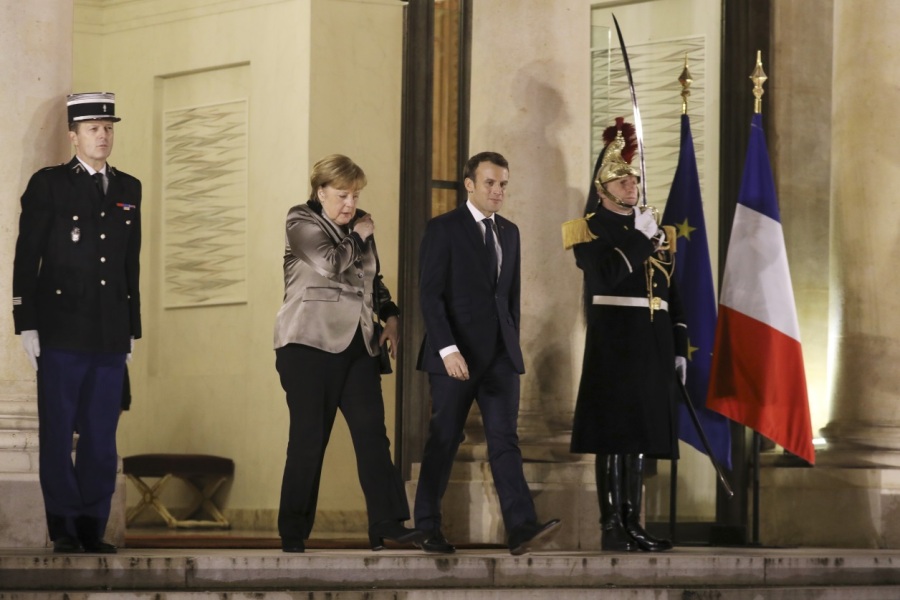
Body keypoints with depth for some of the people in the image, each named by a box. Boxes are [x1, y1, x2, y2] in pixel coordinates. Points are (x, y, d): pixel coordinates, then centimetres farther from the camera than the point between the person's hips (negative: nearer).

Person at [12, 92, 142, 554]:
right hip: (62, 332, -4)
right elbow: (26, 258, -1)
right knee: (57, 434, -1)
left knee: (101, 437, 4)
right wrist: (27, 324, -7)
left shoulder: (128, 190, 13)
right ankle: (64, 528, 4)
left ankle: (93, 528, 10)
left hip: (110, 337, 4)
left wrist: (132, 328, 14)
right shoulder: (48, 185, 1)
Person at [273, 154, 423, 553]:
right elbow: (330, 263, -19)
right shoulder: (301, 223, -1)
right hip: (311, 345, -6)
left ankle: (387, 525, -8)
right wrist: (358, 237, -4)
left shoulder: (360, 226, 17)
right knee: (308, 439, -4)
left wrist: (390, 316, 14)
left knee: (373, 434, -5)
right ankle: (293, 535, 2)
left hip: (358, 346, 6)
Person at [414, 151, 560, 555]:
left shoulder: (509, 232, 15)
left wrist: (513, 344, 14)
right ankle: (427, 529, 12)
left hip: (500, 356, 5)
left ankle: (521, 528, -15)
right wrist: (447, 349, -18)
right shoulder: (443, 229, -4)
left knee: (505, 440, -5)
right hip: (456, 355, -5)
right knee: (443, 442, 2)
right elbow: (430, 295, -10)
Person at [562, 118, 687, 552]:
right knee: (613, 435, -7)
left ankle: (633, 525, 10)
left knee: (639, 435, 7)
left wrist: (679, 349, 12)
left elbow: (672, 296, 17)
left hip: (652, 348, 6)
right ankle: (611, 527, -6)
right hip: (612, 345, -6)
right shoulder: (590, 230, 0)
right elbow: (605, 275, -19)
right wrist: (640, 238, -14)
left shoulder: (655, 232, 18)